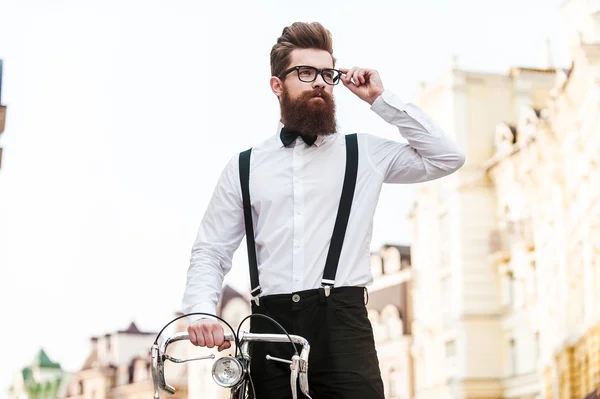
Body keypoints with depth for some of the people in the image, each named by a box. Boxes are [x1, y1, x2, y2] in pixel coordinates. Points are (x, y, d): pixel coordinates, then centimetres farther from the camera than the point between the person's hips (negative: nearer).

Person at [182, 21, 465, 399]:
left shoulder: (364, 153, 12)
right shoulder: (244, 167, 13)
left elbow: (448, 157, 4)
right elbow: (211, 251, 12)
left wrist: (382, 99, 4)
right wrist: (202, 310, -7)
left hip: (342, 324, -1)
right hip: (270, 330, 1)